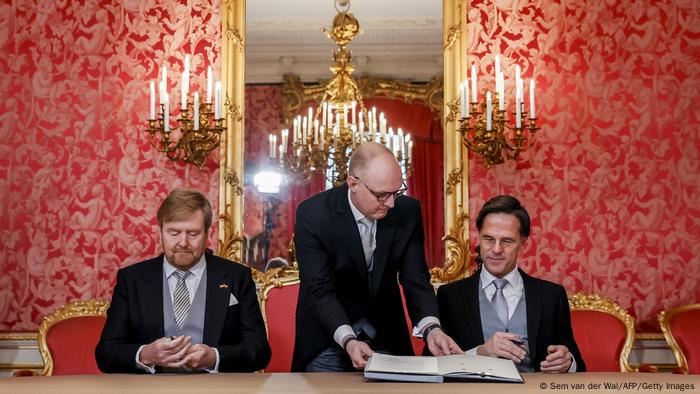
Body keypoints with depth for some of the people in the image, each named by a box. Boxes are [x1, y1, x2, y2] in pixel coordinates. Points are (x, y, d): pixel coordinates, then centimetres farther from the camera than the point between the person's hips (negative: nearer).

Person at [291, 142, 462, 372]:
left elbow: (416, 279, -11)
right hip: (329, 336, -3)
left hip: (385, 336, 3)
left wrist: (431, 328, -29)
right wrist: (347, 340, -37)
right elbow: (320, 290, -22)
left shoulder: (408, 211, -11)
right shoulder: (313, 214, -20)